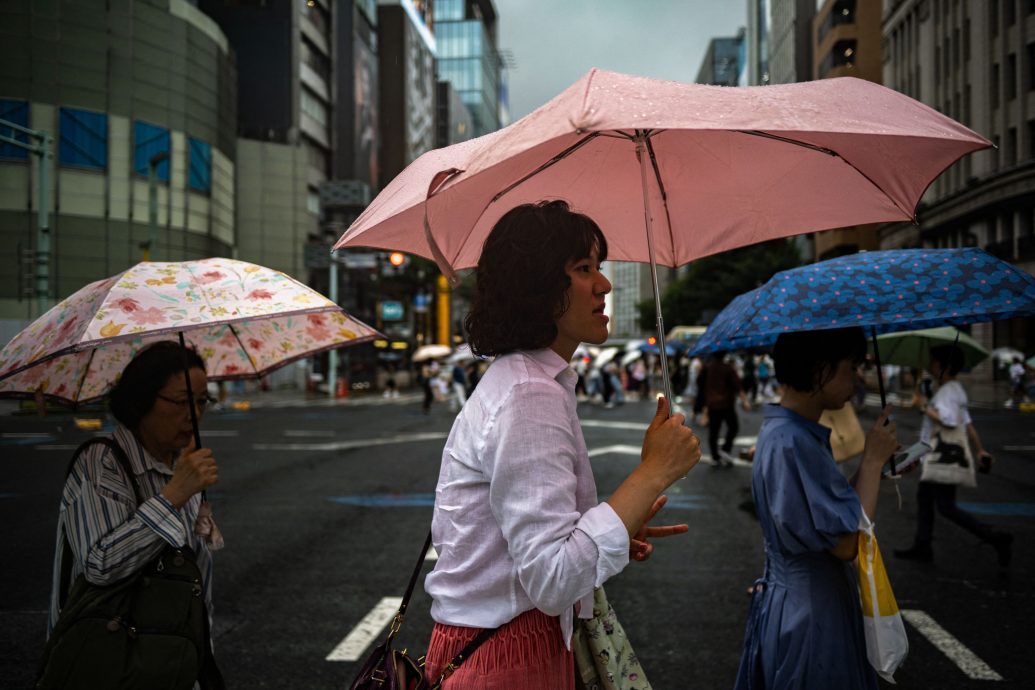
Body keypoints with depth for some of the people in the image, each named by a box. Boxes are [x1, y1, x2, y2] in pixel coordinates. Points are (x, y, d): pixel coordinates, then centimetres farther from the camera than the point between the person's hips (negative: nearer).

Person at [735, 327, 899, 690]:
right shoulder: (791, 443, -25)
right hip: (808, 618, -10)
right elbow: (847, 543, -25)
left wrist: (874, 464, 4)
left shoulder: (782, 430, 6)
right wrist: (872, 461, -17)